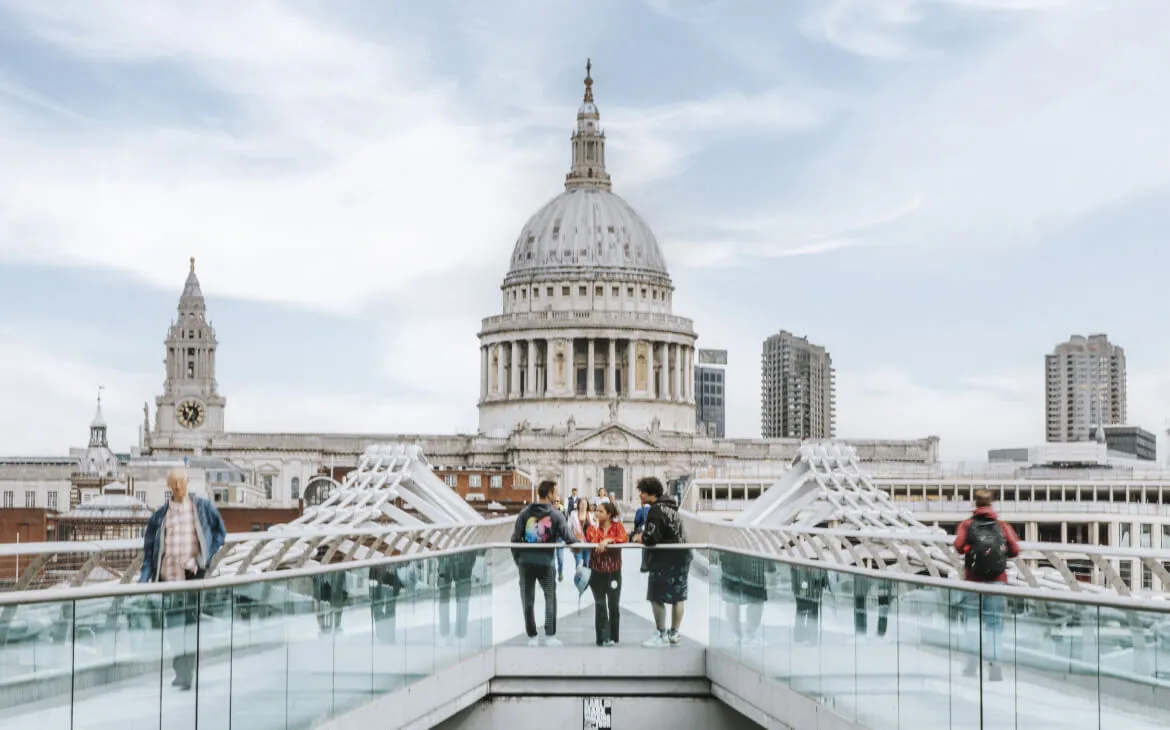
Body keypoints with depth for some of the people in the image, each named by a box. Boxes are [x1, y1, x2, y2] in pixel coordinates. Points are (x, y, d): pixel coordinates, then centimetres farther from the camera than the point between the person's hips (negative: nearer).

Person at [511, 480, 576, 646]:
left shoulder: (525, 513, 4)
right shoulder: (556, 515, -4)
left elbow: (515, 538, 2)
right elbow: (568, 538, -8)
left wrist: (517, 559, 11)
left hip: (525, 562, 2)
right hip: (545, 562, -2)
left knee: (528, 600, 9)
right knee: (550, 598, 13)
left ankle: (532, 637, 11)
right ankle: (550, 636, 8)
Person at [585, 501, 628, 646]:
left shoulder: (617, 526, 0)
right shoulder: (593, 527, 3)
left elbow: (623, 539, -16)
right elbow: (586, 542, -4)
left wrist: (608, 540, -27)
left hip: (614, 570, 0)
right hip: (597, 571, 0)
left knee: (614, 605, 7)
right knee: (600, 605, 0)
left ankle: (613, 637, 19)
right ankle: (603, 638, 3)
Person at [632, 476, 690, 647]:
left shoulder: (656, 510, -17)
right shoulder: (671, 507, 12)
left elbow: (651, 538, -23)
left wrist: (641, 538, -2)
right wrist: (645, 537, 12)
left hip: (665, 559, -9)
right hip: (681, 556, 9)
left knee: (657, 597, 0)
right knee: (678, 596, 14)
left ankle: (662, 635, 3)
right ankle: (674, 633, 24)